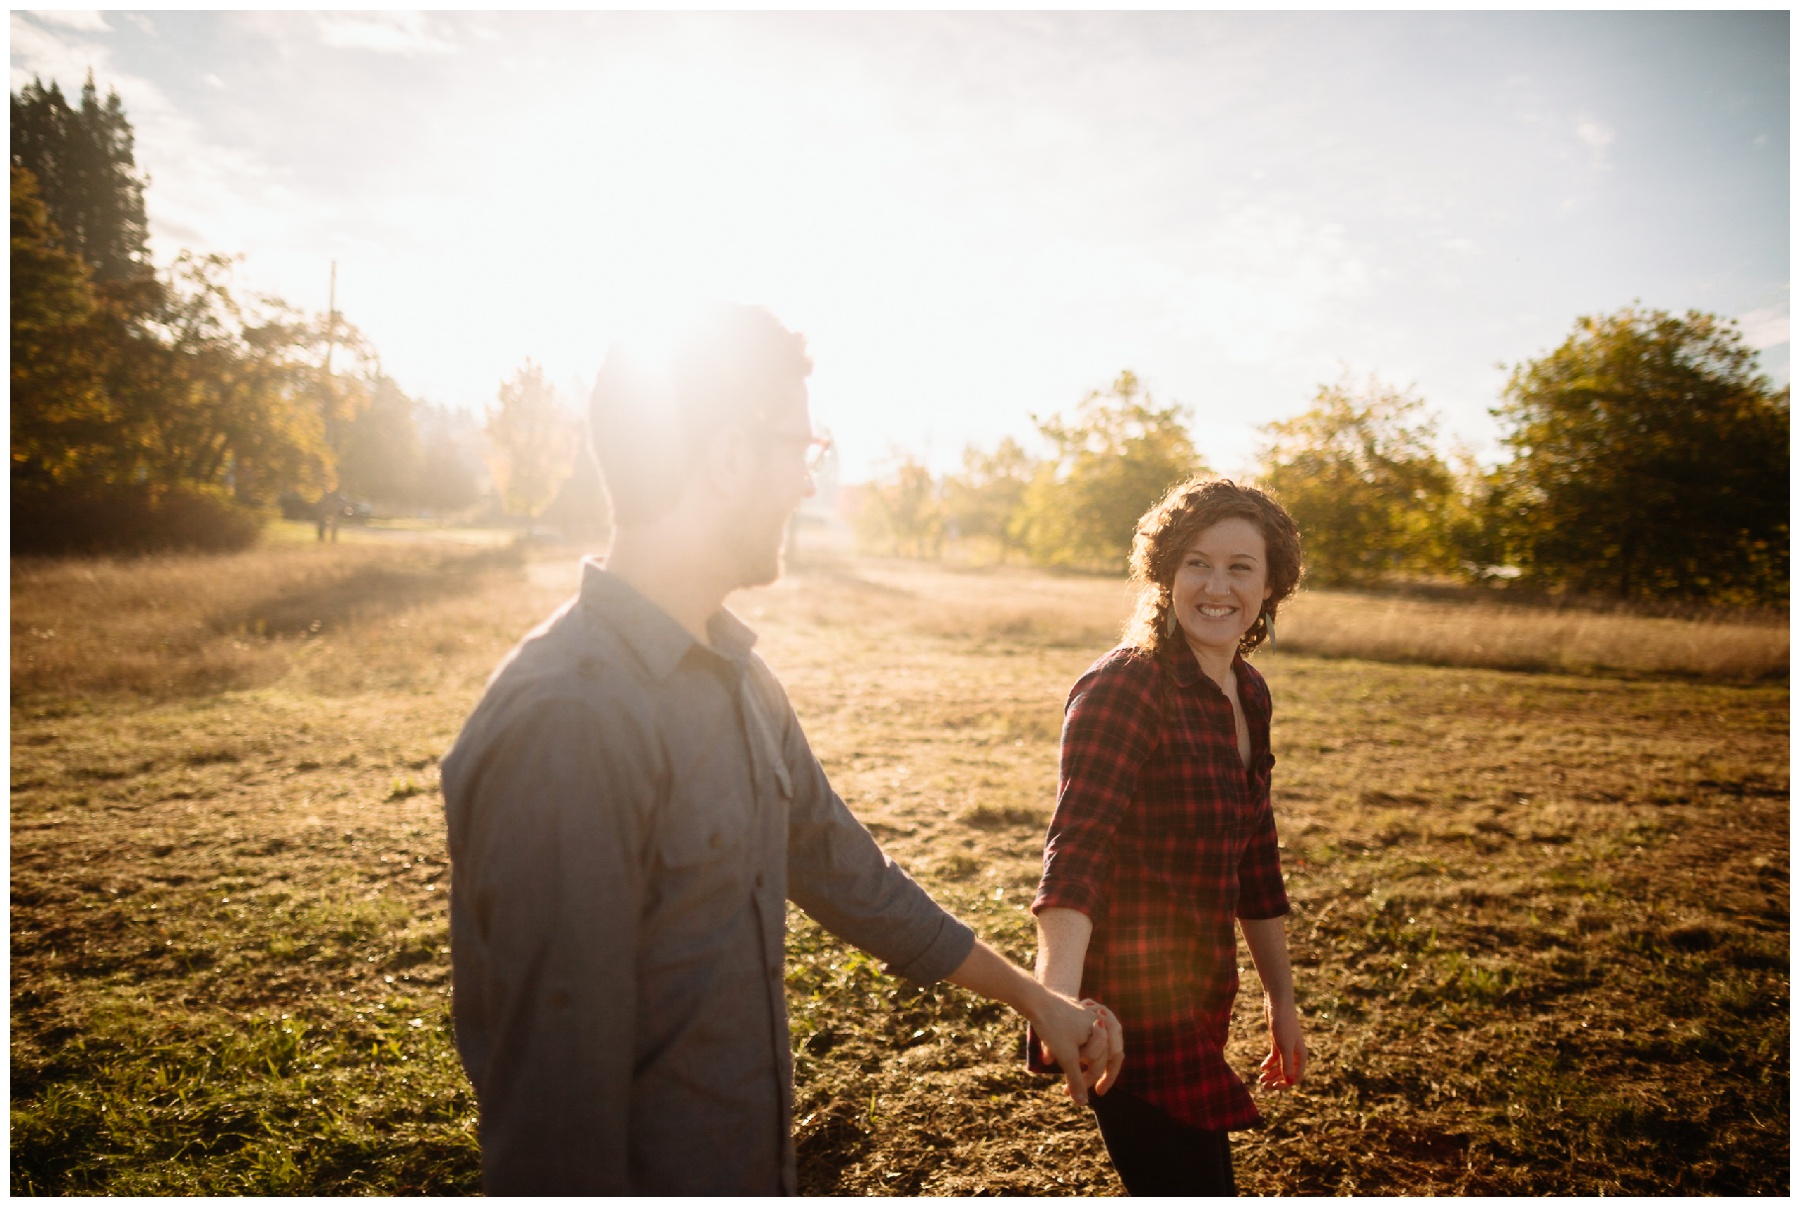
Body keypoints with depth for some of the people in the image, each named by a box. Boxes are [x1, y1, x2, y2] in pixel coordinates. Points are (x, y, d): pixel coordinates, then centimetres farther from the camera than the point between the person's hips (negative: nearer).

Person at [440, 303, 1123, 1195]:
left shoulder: (734, 674, 3)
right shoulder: (565, 721, -28)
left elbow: (842, 870, 11)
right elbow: (552, 1102, -27)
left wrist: (1031, 996, 16)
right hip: (647, 1175, -8)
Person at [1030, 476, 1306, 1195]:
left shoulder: (1248, 693, 6)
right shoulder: (1124, 689, -19)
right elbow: (1077, 847, -31)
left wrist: (1280, 999, 20)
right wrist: (1059, 1002, -45)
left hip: (1200, 998, 9)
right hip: (1133, 1007, -8)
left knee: (1188, 1183, 25)